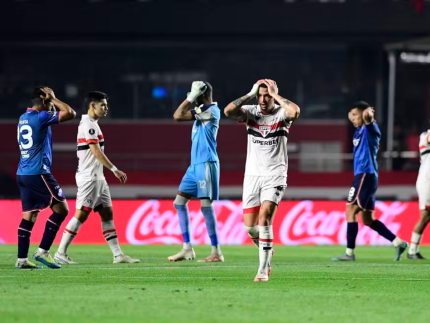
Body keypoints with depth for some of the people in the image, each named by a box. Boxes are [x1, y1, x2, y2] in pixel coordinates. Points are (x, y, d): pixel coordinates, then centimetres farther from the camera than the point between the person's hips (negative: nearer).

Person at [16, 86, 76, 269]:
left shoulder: (23, 118, 15)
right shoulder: (40, 117, -12)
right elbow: (70, 113, -14)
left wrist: (51, 101, 23)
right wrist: (53, 98, -4)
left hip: (22, 174, 9)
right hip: (38, 173, -9)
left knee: (29, 216, 8)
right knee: (61, 209, -1)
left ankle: (21, 259, 3)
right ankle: (42, 251, -5)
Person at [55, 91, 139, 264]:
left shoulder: (91, 124, 17)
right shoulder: (88, 124, -14)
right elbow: (96, 151, -21)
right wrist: (115, 169, -23)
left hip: (97, 178, 10)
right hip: (89, 177, -10)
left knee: (107, 214, 8)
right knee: (81, 215, -9)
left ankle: (118, 254, 8)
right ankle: (61, 253, -4)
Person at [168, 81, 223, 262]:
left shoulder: (211, 110, -13)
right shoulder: (202, 111, 15)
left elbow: (178, 116, -15)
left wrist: (191, 97, -8)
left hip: (206, 164, -10)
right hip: (196, 165, 10)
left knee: (206, 205, -10)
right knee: (179, 202, 9)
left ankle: (216, 252, -7)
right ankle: (187, 249, 10)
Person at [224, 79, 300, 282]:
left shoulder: (282, 114, -6)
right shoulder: (250, 112, 1)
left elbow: (295, 111, -30)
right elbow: (228, 111, -17)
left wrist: (275, 95, -19)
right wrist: (250, 94, -15)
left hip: (275, 176, -3)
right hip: (252, 175, 4)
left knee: (264, 219, -18)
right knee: (250, 225, 3)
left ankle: (263, 270, -13)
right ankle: (267, 252, 33)